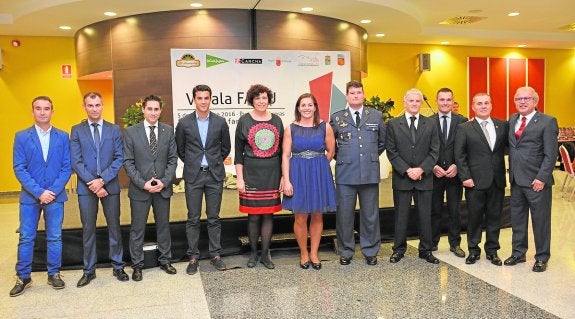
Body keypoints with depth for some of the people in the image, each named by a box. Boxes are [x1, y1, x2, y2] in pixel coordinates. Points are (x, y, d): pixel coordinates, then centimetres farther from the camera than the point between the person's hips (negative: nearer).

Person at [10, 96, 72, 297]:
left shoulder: (62, 137, 4)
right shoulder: (22, 137, 2)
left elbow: (67, 168, 1)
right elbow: (19, 168, -4)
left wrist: (53, 191, -11)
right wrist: (38, 192, -13)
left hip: (55, 196, 1)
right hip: (29, 196, 0)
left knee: (55, 237, 8)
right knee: (26, 238, 6)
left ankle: (54, 274, 20)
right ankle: (23, 277, 19)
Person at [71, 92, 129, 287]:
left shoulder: (114, 130, 5)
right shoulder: (77, 130, 4)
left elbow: (119, 158, -2)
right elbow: (76, 161, -3)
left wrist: (102, 180, -12)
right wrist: (92, 183, -12)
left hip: (110, 185, 0)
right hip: (86, 187, 0)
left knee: (114, 226, 8)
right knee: (88, 229, 7)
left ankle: (117, 266, 20)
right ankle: (89, 270, 19)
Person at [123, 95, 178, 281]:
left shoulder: (168, 131, 3)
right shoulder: (131, 132, -3)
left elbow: (173, 159, 3)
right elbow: (128, 162, -4)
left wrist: (164, 181, -10)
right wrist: (143, 183, -14)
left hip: (163, 187, 2)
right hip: (139, 189, -2)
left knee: (163, 225, 14)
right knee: (137, 229, 6)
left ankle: (165, 260, 28)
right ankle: (137, 265, 20)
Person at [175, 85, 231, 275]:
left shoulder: (220, 122, 1)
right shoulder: (184, 123, -1)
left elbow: (226, 147, 13)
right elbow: (180, 149, 11)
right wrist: (192, 164, 12)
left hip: (215, 175, 1)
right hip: (193, 176, 0)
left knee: (214, 218, 7)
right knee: (193, 219, 4)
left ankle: (215, 255, 17)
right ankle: (193, 257, 14)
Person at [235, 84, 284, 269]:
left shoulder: (276, 120, 7)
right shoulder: (244, 121, 0)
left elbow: (281, 151, 10)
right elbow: (238, 152, 0)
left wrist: (283, 176, 6)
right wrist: (240, 178, -5)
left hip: (272, 174, 2)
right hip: (251, 174, -2)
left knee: (268, 214, 6)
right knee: (253, 215, 4)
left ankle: (265, 254, 17)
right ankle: (253, 252, 21)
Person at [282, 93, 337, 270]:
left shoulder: (325, 127, 0)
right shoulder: (291, 128, -1)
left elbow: (331, 152, 11)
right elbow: (285, 156, -4)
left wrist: (317, 166, 11)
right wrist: (286, 181, -10)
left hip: (319, 175, 1)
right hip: (298, 176, -1)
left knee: (317, 216, 10)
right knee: (300, 217, 3)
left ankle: (314, 253, 24)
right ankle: (303, 253, 21)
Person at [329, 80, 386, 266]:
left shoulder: (376, 116, 8)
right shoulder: (336, 118, 5)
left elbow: (383, 142, 18)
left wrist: (372, 156, 13)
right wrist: (340, 157, 7)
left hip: (370, 173, 1)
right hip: (345, 174, -1)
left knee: (370, 215, 8)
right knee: (344, 214, 4)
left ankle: (370, 252, 23)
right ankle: (346, 252, 19)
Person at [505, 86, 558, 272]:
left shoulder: (547, 122, -7)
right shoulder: (512, 120, 11)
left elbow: (550, 155, -12)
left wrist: (541, 178, -16)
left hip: (537, 181, -5)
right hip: (516, 180, 6)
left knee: (541, 220, 6)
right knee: (517, 219, 14)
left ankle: (542, 258, 20)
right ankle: (518, 253, 28)